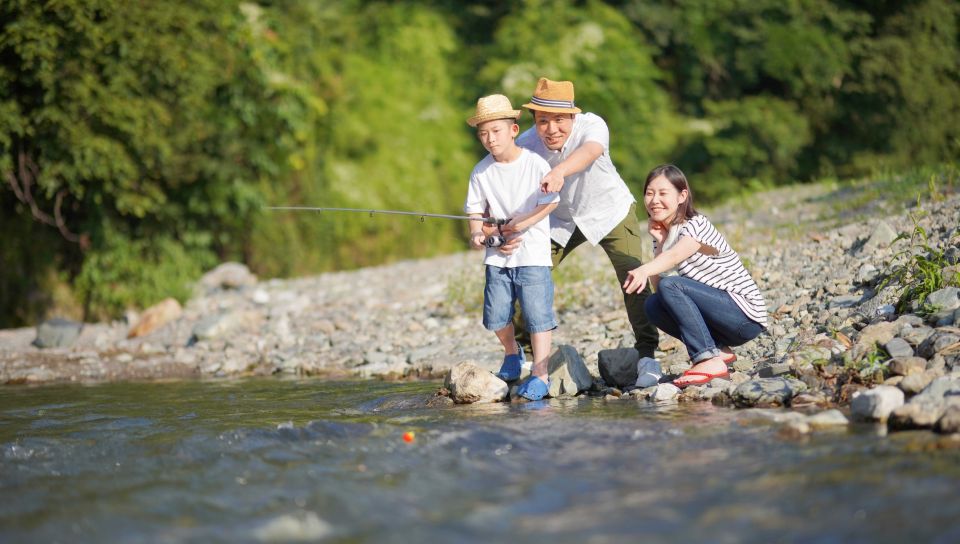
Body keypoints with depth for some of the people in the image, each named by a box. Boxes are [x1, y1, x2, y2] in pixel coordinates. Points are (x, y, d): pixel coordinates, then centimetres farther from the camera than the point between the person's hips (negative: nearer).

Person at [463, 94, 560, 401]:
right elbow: (475, 208, 6)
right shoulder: (481, 172, 2)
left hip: (533, 253, -4)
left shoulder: (535, 165, -9)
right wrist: (476, 232, -12)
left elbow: (551, 201, -8)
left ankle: (540, 374, -5)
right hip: (497, 255, 4)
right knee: (496, 315, 8)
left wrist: (525, 222, -17)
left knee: (538, 314, -9)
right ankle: (512, 353, 36)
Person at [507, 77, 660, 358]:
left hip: (610, 212, -2)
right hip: (559, 220, 2)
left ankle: (647, 347, 4)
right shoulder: (526, 145, -24)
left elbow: (590, 151, -55)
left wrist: (559, 172, -77)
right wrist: (502, 229, -47)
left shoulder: (592, 125, -32)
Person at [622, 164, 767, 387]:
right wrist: (660, 241, -7)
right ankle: (718, 350, -1)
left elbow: (674, 256, -36)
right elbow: (656, 285, -1)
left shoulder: (696, 225, -14)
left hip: (746, 316, -8)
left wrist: (643, 270, -56)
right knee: (653, 305, -4)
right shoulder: (664, 234, 10)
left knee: (670, 285, -23)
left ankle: (709, 361, -26)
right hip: (725, 316, 8)